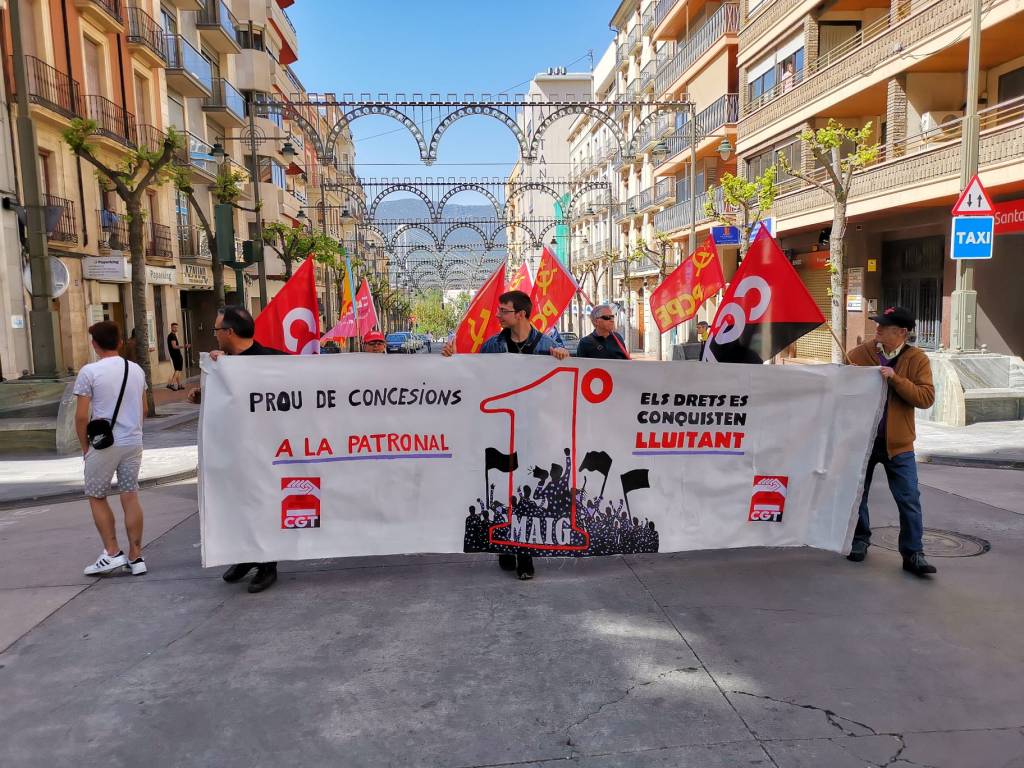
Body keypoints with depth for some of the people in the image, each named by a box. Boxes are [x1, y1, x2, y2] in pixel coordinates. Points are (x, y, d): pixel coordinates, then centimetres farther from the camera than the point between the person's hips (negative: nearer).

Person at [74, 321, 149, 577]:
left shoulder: (89, 371, -9)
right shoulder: (136, 370, 6)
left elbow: (81, 416, -9)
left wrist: (85, 445, 4)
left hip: (104, 444, -4)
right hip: (133, 442, 5)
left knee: (97, 498, 11)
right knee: (131, 497, 8)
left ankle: (112, 553, 10)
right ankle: (135, 557, 11)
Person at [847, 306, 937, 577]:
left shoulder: (917, 359, -4)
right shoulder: (859, 354, -3)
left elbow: (926, 398, -13)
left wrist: (895, 379, -22)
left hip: (898, 444, -1)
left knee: (909, 499, -1)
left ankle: (913, 553, 10)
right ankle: (859, 540, 31)